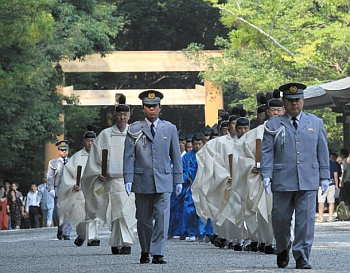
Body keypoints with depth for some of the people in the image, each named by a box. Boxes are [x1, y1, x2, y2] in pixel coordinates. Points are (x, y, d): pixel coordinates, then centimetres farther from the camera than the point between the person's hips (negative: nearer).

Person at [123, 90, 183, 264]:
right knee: (144, 219, 6)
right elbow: (129, 156, 2)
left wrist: (178, 180, 8)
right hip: (142, 181, 0)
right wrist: (128, 179, -6)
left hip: (163, 180, 0)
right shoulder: (134, 129, 5)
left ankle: (158, 253, -10)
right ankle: (145, 251, 21)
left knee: (162, 217, -10)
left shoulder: (170, 129, 9)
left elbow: (176, 156, 11)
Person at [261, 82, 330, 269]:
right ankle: (282, 249, 30)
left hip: (308, 182, 0)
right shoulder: (273, 125, 8)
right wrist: (266, 176, -6)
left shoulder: (315, 123, 13)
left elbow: (322, 151, 13)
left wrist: (324, 176, 8)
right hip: (282, 181, 0)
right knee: (281, 219, 5)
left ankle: (302, 257, 0)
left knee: (306, 219, -6)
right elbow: (267, 152, 4)